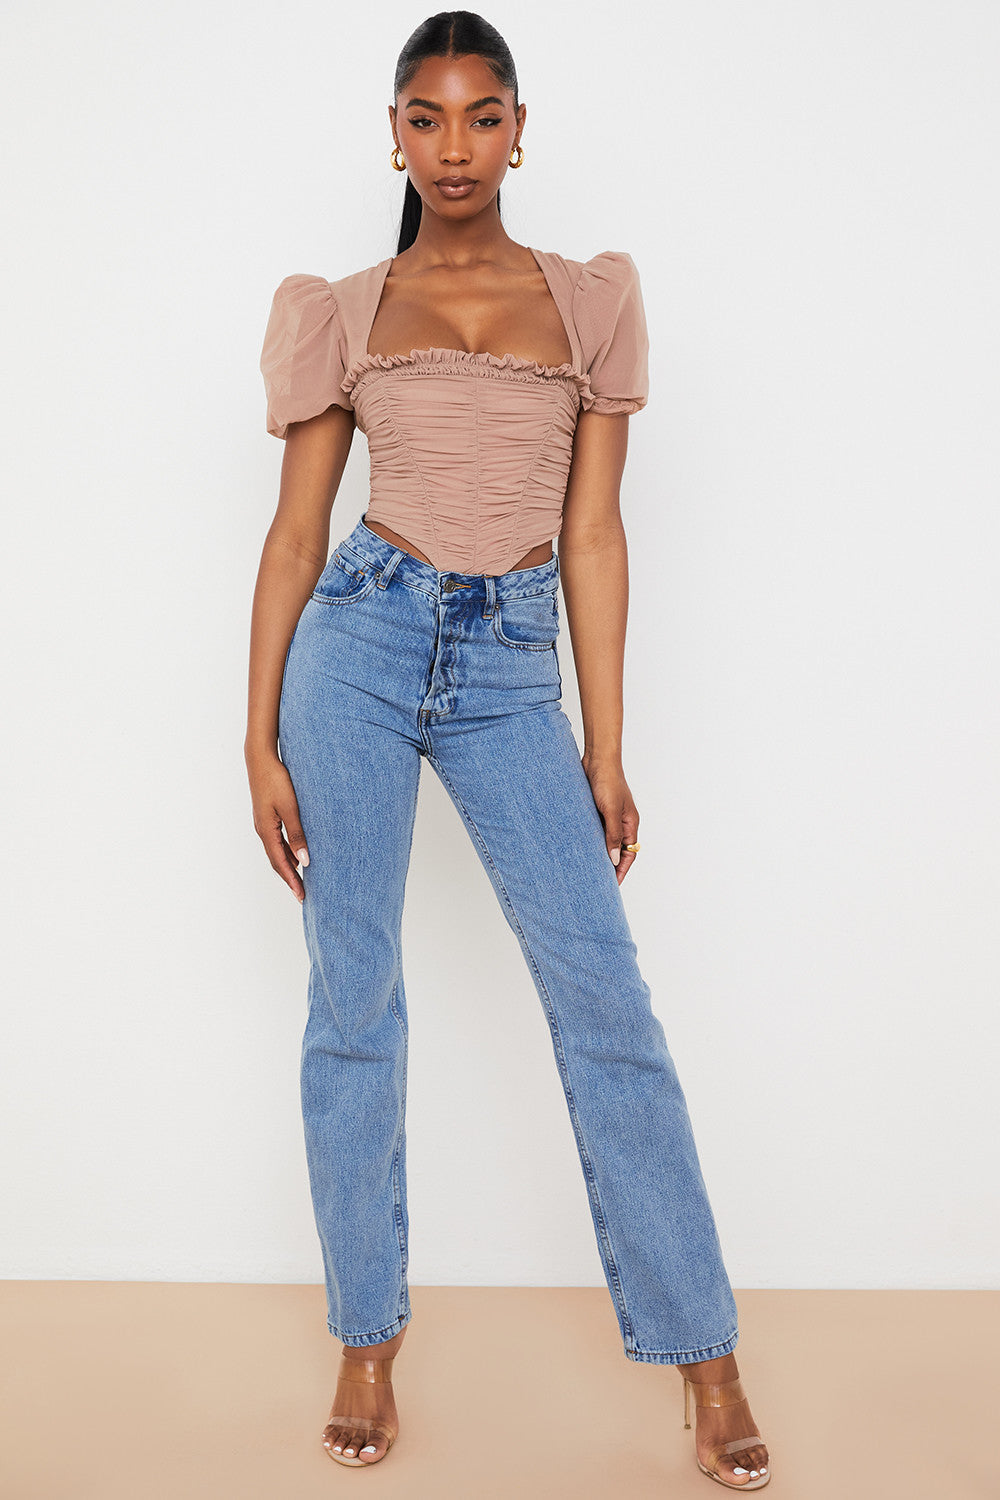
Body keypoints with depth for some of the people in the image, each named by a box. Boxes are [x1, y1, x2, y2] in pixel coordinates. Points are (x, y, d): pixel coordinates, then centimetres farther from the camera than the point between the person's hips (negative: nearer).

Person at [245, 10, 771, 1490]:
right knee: (354, 1002, 5)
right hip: (362, 640, 0)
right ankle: (367, 1340, 22)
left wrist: (606, 751, 3)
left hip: (513, 670, 0)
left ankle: (704, 1356, 13)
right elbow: (295, 533, 7)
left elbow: (592, 533, 6)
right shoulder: (342, 312, 7)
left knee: (606, 1000, -2)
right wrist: (261, 739, 1)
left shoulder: (589, 299, 9)